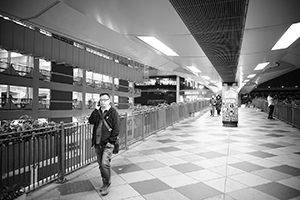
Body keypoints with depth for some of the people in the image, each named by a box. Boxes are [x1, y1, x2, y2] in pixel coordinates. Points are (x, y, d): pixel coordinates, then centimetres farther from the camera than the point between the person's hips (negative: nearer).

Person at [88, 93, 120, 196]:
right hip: (97, 143, 6)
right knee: (101, 165, 14)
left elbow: (116, 129, -9)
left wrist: (111, 141, -14)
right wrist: (96, 109, -10)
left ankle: (107, 184, 12)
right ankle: (105, 183, 31)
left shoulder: (113, 112, -6)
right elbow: (91, 121, -5)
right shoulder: (97, 112, 11)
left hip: (107, 144, -6)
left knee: (104, 164, -10)